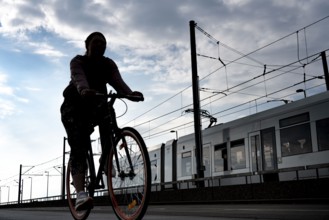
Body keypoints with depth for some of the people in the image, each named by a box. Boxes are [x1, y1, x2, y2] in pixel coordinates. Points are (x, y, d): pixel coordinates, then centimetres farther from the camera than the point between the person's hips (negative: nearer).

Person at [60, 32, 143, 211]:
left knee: (107, 111, -31)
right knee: (78, 146, -21)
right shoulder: (78, 61, -8)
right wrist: (84, 90, -54)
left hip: (94, 105, 4)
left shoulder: (109, 64, 2)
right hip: (74, 107, -3)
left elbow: (117, 81, -17)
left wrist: (130, 94, -39)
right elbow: (79, 78, -30)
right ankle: (80, 193, -31)